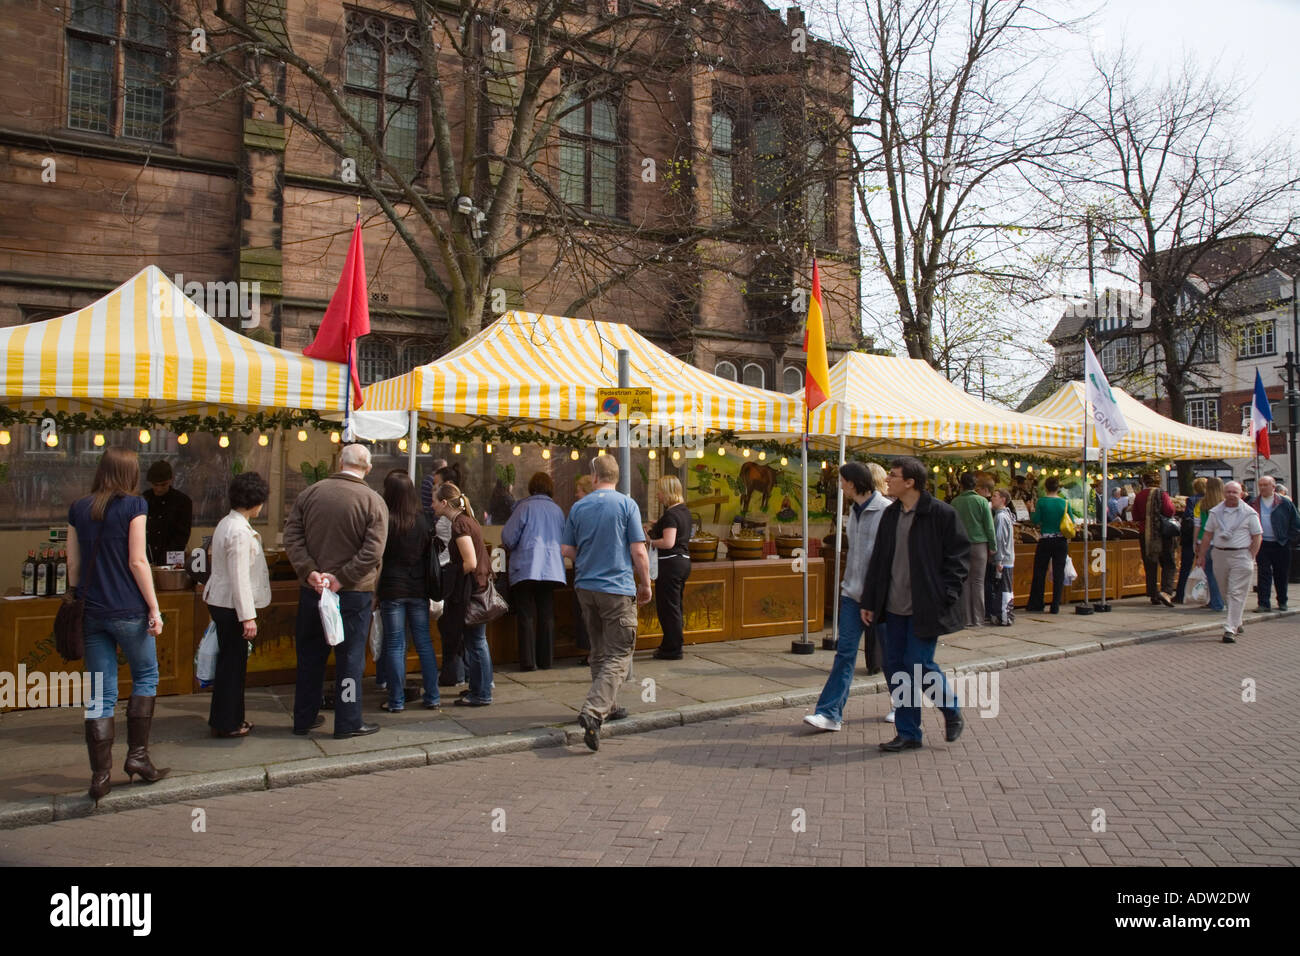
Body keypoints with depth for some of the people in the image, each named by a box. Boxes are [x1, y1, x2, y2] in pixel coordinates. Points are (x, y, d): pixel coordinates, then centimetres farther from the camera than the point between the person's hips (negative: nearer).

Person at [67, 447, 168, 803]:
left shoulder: (78, 509, 8)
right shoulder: (133, 505, -7)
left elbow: (73, 564, 10)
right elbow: (137, 561, -11)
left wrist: (77, 601, 18)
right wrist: (154, 608, -7)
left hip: (91, 612, 4)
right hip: (128, 610, -4)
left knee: (100, 694, 8)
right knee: (145, 676, 15)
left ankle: (100, 774, 7)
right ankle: (137, 755, 12)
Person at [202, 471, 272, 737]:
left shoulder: (228, 523, 11)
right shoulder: (240, 531, -20)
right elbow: (239, 578, -23)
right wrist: (248, 616, -21)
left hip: (220, 602, 10)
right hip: (230, 605, -10)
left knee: (231, 662, 17)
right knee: (232, 663, 0)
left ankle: (228, 718, 27)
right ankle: (226, 724, 10)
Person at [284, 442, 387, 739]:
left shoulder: (308, 493, 1)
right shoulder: (373, 502, -10)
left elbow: (292, 538, -4)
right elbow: (372, 552, -18)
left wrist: (310, 572, -10)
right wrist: (342, 578, -15)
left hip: (312, 590, 4)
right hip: (354, 592, -4)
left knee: (310, 656, 16)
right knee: (350, 658, 6)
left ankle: (304, 718, 27)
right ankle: (348, 723, 12)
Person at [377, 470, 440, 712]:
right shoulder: (423, 521, 1)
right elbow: (429, 555, 7)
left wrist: (373, 591, 1)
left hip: (392, 589, -3)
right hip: (418, 589, 3)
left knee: (394, 645, 4)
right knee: (424, 641, 10)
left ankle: (396, 700, 8)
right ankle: (432, 697, 13)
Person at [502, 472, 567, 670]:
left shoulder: (525, 506, -5)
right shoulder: (557, 510, 9)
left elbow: (508, 536, -7)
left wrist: (512, 549, 14)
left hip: (526, 567, -4)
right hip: (551, 568, 4)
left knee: (526, 616, 0)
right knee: (547, 615, 9)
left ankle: (528, 661, -2)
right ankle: (546, 660, 12)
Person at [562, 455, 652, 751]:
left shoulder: (578, 507, 4)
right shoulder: (627, 504, -7)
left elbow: (568, 551, 9)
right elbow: (638, 552, -9)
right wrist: (645, 584, 4)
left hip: (586, 588, 5)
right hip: (618, 588, -5)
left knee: (600, 652, 19)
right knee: (618, 656, -4)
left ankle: (607, 706, 28)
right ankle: (593, 711, -20)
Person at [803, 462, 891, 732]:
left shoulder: (887, 511, -14)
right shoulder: (854, 510, 11)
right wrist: (849, 583, 16)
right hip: (853, 593, 6)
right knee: (845, 652, 1)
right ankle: (830, 713, 0)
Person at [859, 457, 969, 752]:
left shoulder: (941, 513, -9)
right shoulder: (890, 514, 10)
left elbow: (959, 556, -7)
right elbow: (878, 560, 14)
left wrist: (946, 596, -13)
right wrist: (869, 601, 11)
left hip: (925, 607, -6)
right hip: (895, 607, 7)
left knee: (919, 664, -6)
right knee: (896, 667, 7)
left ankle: (952, 712, 23)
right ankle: (908, 734, 18)